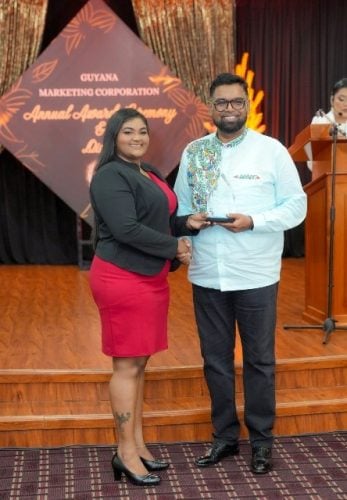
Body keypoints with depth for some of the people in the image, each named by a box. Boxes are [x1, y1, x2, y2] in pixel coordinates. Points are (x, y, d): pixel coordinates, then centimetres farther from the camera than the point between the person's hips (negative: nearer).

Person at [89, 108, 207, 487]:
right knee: (127, 365, -4)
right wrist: (175, 248, -14)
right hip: (122, 278, -9)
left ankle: (137, 444, 22)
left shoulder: (150, 174, 16)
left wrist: (188, 223, 2)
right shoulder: (110, 176, -12)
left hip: (150, 277, 9)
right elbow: (127, 229, -22)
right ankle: (125, 454, 6)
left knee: (139, 363, 13)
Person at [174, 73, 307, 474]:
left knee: (259, 360, 9)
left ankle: (261, 440, 25)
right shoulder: (193, 153, 5)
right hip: (206, 275, 3)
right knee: (215, 358, 12)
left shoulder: (271, 150, -4)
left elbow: (296, 206, -5)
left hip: (255, 276, -3)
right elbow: (181, 207, 9)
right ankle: (224, 436, 29)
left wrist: (253, 222, -18)